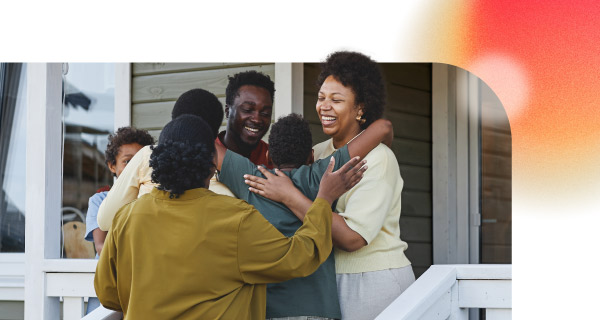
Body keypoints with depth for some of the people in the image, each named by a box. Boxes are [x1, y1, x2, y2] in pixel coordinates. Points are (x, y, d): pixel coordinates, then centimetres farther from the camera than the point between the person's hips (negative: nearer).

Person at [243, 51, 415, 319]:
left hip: (374, 284, -6)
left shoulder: (378, 159, -13)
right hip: (334, 281, 6)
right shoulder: (320, 153, 9)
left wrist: (289, 196, -22)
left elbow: (352, 237, -23)